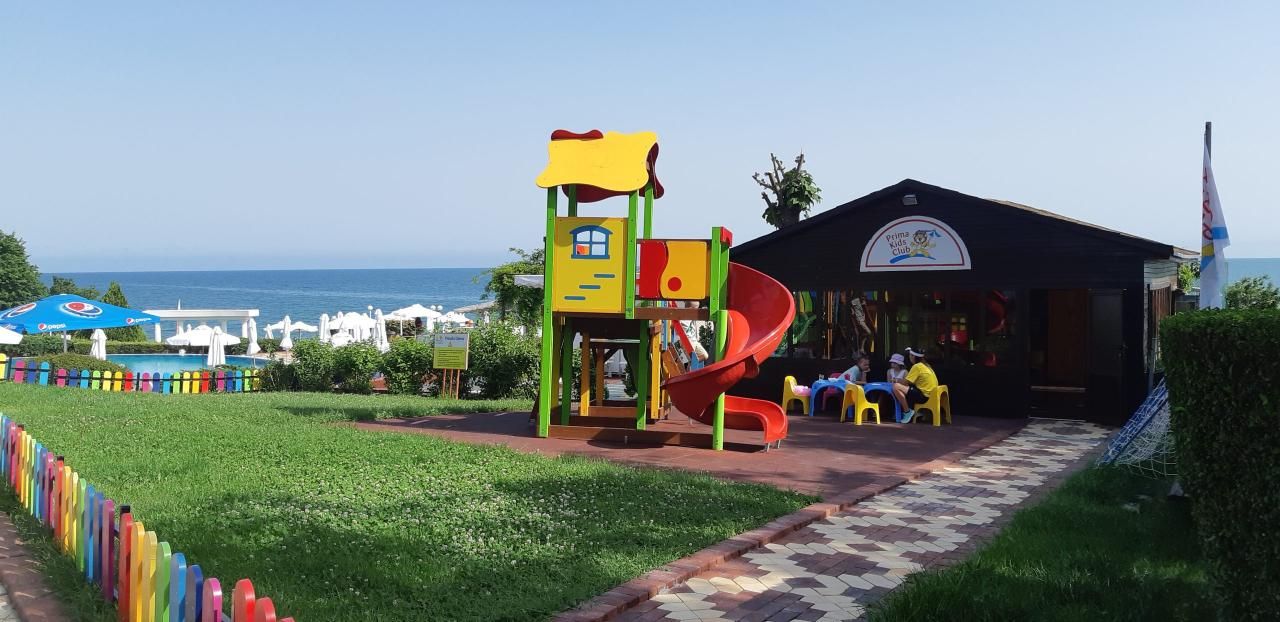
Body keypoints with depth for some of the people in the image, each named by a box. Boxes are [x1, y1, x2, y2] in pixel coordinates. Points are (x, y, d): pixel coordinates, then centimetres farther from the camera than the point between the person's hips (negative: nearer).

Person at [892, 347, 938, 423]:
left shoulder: (917, 366, -12)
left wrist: (896, 382, 7)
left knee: (896, 387, -17)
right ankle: (912, 411, 21)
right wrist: (900, 381, 13)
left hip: (924, 396, -10)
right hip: (929, 394, 10)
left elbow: (905, 382, -13)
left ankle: (907, 411, -9)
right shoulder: (926, 365, 15)